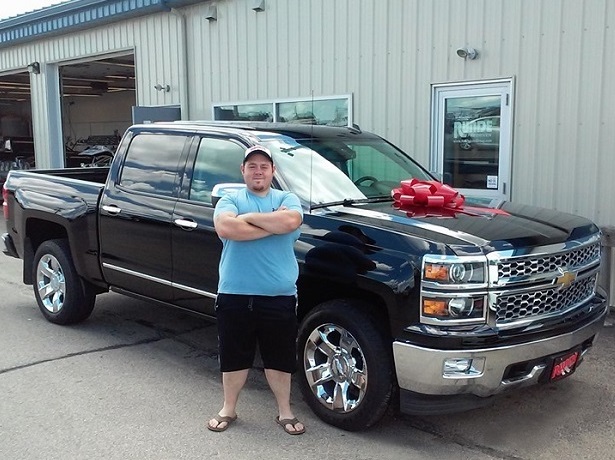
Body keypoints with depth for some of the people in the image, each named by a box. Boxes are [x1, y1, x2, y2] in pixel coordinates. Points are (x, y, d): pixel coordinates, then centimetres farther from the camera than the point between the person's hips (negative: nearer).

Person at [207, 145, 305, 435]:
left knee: (279, 359, 12)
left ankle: (285, 412, 29)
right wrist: (273, 224, -14)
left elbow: (291, 221, -18)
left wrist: (248, 217, -11)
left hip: (279, 297, 0)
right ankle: (228, 409, 33)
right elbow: (225, 228, -18)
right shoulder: (230, 199, 4)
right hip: (235, 296, 0)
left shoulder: (287, 199, 6)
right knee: (234, 358, 14)